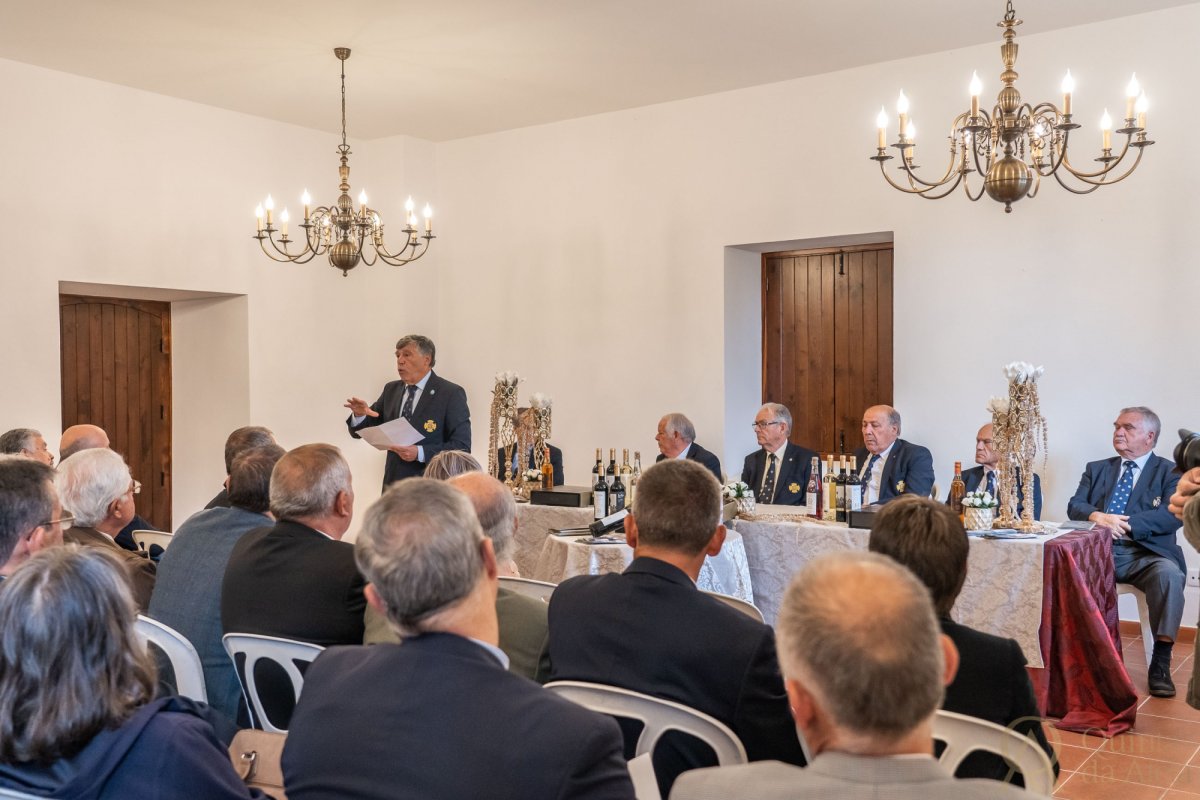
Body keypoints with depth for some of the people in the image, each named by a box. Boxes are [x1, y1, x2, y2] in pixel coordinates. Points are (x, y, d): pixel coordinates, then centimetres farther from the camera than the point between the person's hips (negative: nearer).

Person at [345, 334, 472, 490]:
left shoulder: (451, 393, -7)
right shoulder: (391, 390, 10)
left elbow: (462, 447, -13)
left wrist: (420, 453, -24)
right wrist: (360, 415, -10)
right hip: (393, 485, 5)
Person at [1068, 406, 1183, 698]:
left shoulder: (1169, 472, 10)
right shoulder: (1096, 469, 21)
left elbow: (1173, 515, -8)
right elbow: (1074, 506, 8)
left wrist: (1126, 523, -19)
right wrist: (1096, 516, -16)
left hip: (1146, 555, -2)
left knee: (1169, 574, -35)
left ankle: (1160, 662, -25)